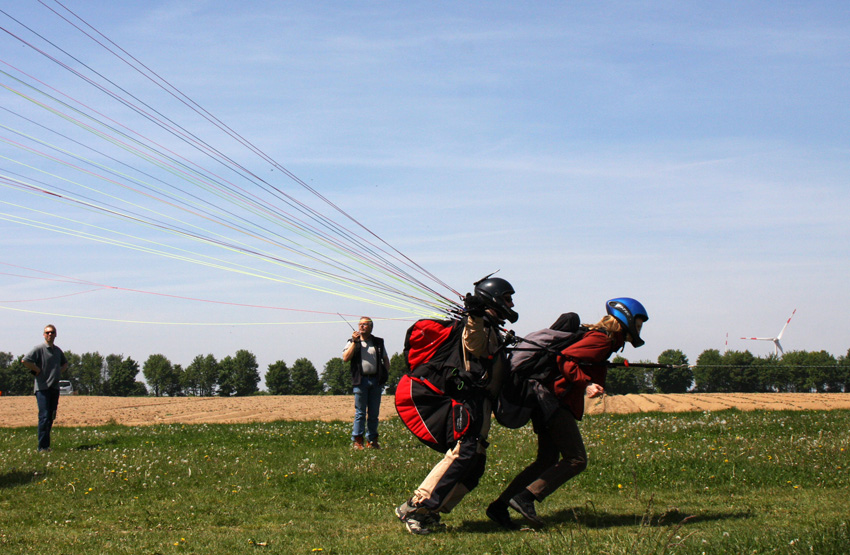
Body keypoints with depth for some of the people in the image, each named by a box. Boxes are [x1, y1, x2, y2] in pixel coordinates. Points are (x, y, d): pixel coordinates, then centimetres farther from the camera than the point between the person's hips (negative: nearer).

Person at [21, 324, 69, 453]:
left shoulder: (58, 350, 15)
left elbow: (65, 363, 34)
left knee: (51, 417, 9)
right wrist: (37, 371, -13)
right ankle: (42, 447, -11)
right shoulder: (39, 349, -7)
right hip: (42, 387, -7)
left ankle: (46, 445, 16)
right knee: (44, 417, -12)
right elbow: (25, 360, -19)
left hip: (55, 387, 7)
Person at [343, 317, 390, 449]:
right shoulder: (353, 342, 9)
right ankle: (357, 441, -2)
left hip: (376, 380, 3)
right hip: (360, 380, -2)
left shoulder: (378, 342, 15)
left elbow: (385, 359, 21)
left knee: (374, 413, 5)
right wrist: (354, 342, -7)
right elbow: (345, 358, -6)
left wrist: (386, 373, 6)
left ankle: (372, 440, 12)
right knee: (360, 413, -5)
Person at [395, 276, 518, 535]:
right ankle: (414, 508, -21)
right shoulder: (481, 325, -7)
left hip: (480, 404, 11)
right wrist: (475, 316, -41)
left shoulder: (491, 330, 25)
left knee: (474, 464, 6)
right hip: (473, 399, -11)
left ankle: (429, 512, 4)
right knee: (463, 454, -21)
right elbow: (474, 346, -29)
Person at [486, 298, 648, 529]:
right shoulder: (602, 339, -11)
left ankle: (499, 507, 12)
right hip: (555, 399, -10)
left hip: (548, 400, 10)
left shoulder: (601, 338, 19)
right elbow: (565, 358, -20)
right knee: (576, 460, -9)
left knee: (547, 460, 12)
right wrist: (585, 384, -22)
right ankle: (525, 498, -12)